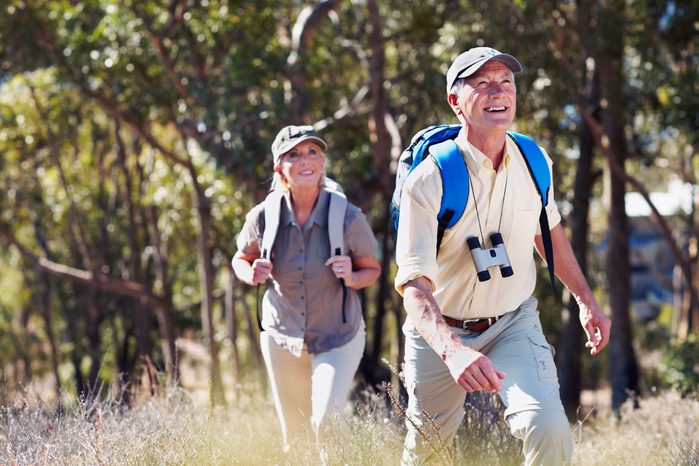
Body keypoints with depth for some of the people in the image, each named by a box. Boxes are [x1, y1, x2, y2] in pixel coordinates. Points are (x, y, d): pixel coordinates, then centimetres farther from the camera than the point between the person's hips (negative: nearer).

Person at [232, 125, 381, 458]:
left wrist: (351, 278, -25)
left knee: (327, 422, -22)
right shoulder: (263, 218, -14)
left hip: (338, 339, -2)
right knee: (294, 439, 15)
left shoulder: (348, 218, -18)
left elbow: (372, 269, -3)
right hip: (282, 338, 2)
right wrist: (251, 274, -17)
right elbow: (240, 259, 6)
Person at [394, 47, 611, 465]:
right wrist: (453, 350, -48)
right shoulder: (429, 180, -23)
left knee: (549, 429, -24)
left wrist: (586, 299, 13)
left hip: (515, 324, 2)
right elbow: (414, 283, -31)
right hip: (441, 333, -2)